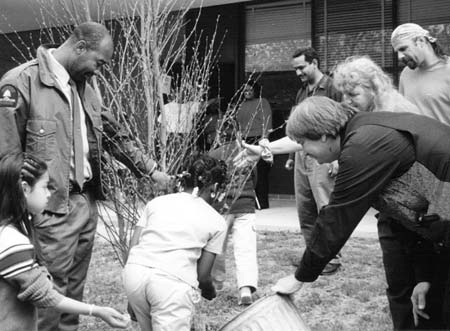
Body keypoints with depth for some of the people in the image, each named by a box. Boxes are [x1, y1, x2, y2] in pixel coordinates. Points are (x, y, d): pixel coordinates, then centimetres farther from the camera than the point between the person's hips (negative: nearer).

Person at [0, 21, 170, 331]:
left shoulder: (83, 86, 12)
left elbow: (113, 134, 20)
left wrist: (150, 169, 20)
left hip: (86, 203, 8)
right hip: (52, 210, -7)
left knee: (74, 292, 15)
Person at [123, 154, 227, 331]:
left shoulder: (157, 201, 20)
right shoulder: (216, 221, 13)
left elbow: (133, 245, 13)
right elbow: (203, 275, 13)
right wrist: (210, 291, 34)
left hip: (133, 272, 5)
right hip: (173, 282, -5)